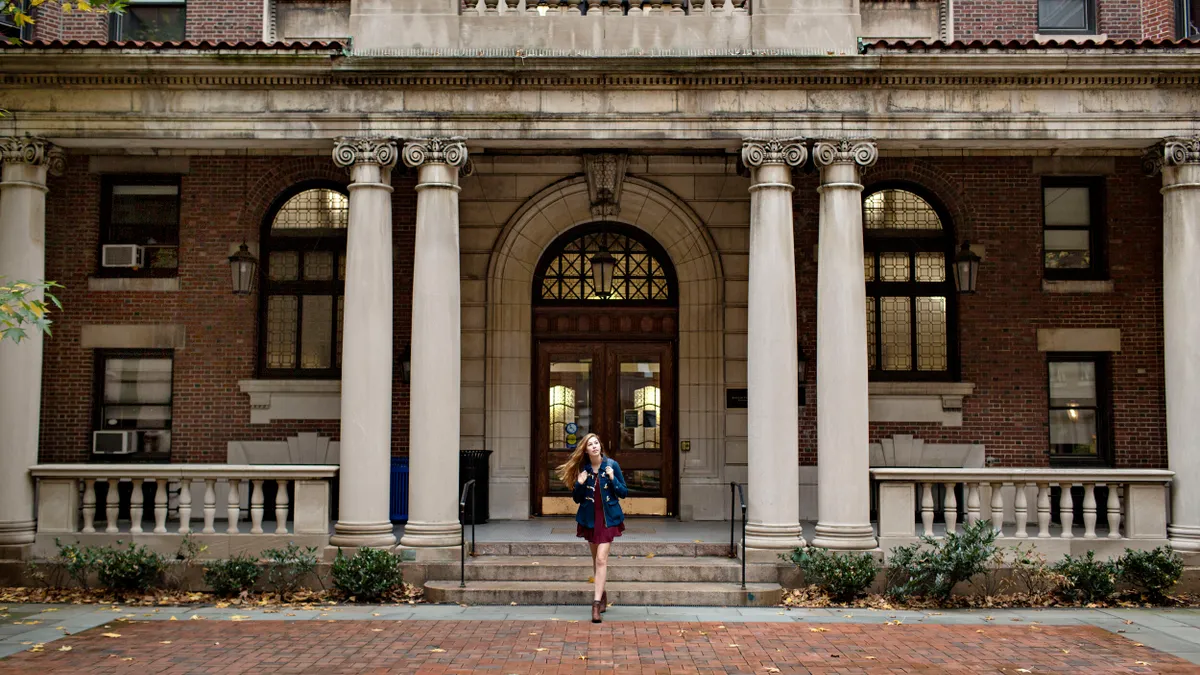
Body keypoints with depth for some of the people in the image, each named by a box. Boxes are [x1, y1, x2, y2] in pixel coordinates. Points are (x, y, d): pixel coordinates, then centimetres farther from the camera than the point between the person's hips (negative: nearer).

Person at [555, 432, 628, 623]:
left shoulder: (612, 465, -6)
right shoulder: (583, 469, 0)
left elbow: (624, 493, -2)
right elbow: (577, 499, 5)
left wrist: (612, 479, -17)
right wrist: (579, 484, -13)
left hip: (608, 518, -3)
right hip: (590, 518, 3)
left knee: (601, 559, -13)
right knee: (596, 559, 14)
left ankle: (597, 603, -15)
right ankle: (602, 594, 32)